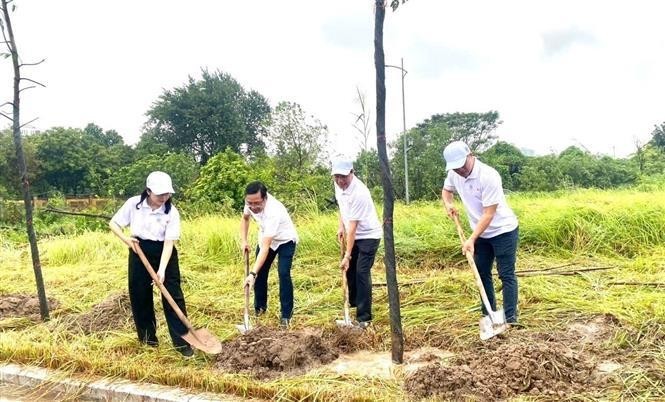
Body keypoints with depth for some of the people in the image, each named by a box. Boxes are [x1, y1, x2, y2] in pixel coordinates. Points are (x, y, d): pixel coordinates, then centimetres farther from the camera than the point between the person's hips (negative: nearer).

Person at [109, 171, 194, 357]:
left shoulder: (172, 212, -14)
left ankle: (181, 341, 3)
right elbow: (113, 223, 1)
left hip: (163, 254, -1)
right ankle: (148, 337, 26)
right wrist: (126, 239, -16)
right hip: (139, 252, 2)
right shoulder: (133, 203, -10)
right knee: (140, 296, 8)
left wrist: (162, 270, -27)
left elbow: (169, 242, -19)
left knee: (173, 296, -4)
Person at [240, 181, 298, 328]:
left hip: (285, 240, -6)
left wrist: (252, 273, -51)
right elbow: (245, 218, 5)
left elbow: (265, 247, -46)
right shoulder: (251, 202, -22)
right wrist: (243, 241, -6)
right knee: (260, 272, 6)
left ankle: (286, 315, -6)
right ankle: (260, 306, 27)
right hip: (266, 238, 6)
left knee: (283, 273, -19)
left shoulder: (273, 212, -43)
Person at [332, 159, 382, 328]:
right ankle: (354, 302, 41)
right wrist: (341, 227, 6)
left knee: (362, 273, -14)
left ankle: (364, 317, -7)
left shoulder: (359, 193, -32)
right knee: (350, 268, 18)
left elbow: (353, 227, -31)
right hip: (354, 235, 8)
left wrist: (347, 255, -28)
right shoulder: (339, 185, -7)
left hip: (369, 235, -8)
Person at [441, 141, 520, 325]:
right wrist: (448, 204, -5)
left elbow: (488, 214, -27)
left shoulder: (488, 176, -29)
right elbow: (446, 190, 17)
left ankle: (510, 319, 2)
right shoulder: (454, 174, -8)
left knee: (506, 275, -3)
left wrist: (471, 239, -29)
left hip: (503, 231, -7)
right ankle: (488, 314, 24)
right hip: (482, 233, 7)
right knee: (482, 273, 12)